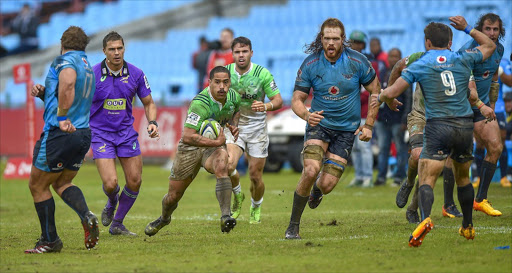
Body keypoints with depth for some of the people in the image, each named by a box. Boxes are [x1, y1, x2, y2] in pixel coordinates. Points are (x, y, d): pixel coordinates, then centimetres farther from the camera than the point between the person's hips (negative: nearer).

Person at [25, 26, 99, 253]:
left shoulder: (64, 60, -10)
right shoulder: (88, 68, 18)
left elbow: (68, 82, -34)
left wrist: (62, 118, -32)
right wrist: (43, 93, 11)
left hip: (59, 133, -8)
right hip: (83, 134, 8)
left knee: (37, 185, 6)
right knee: (62, 183, 21)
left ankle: (50, 240, 10)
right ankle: (86, 216, -5)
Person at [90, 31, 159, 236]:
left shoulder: (136, 74, -4)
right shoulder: (92, 75, -12)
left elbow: (148, 103, 8)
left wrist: (152, 122, -11)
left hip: (126, 132, 3)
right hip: (100, 133, -3)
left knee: (135, 181, -1)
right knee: (110, 183, -16)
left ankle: (117, 224, 18)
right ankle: (111, 204, 22)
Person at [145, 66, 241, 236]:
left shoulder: (233, 97, -9)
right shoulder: (200, 104, -31)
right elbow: (187, 137, -38)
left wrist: (234, 125, -1)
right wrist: (216, 142, -36)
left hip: (214, 145, 3)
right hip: (190, 148, -3)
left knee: (221, 165, -36)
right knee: (174, 195, 10)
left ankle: (225, 217, -40)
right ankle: (164, 219, 46)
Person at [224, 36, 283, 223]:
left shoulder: (262, 73, -12)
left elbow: (278, 100, -9)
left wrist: (266, 106, -31)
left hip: (256, 127, -1)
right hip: (233, 126, 1)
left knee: (255, 176, 1)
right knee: (228, 165, -23)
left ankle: (256, 208, 32)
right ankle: (237, 195, 8)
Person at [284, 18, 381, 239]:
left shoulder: (357, 62, -10)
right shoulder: (310, 64, -9)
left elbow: (375, 92, 3)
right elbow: (297, 99, -5)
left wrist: (369, 125, -2)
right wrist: (306, 115, -28)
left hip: (346, 129, 0)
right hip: (319, 123, 0)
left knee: (327, 183, -8)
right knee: (311, 170, -24)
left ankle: (317, 190, 34)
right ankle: (293, 225, -10)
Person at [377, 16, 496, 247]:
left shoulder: (419, 65, -1)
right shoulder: (463, 59, 7)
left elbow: (391, 92, -5)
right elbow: (489, 46, 26)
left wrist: (384, 99, 18)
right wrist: (467, 29, 32)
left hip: (438, 126, -4)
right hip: (465, 124, 4)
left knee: (426, 180, -10)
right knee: (463, 178, 22)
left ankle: (425, 219, -36)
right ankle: (468, 227, 31)